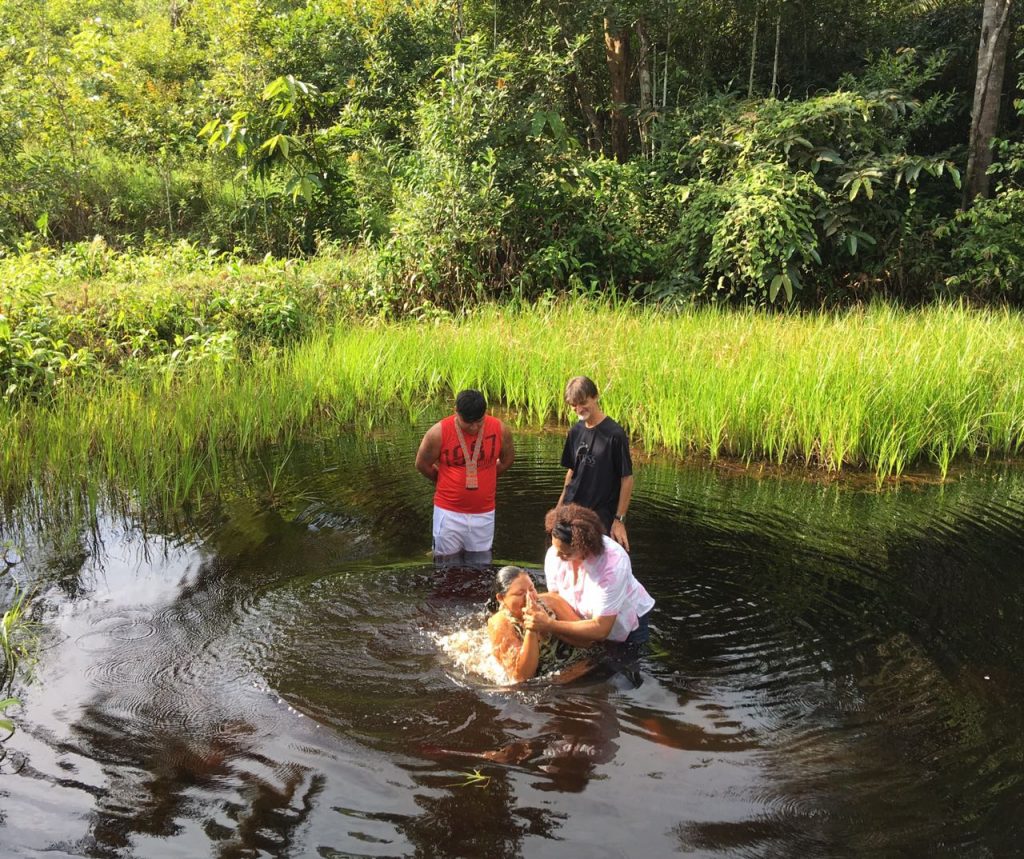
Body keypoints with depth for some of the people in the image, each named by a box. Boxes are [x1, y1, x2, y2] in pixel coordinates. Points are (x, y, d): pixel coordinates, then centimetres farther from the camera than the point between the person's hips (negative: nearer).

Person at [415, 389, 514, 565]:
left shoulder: (499, 429, -8)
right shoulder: (438, 432, -14)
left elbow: (507, 459, 11)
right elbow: (422, 464, 1)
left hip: (484, 513, 2)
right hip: (449, 512, -2)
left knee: (480, 561, 12)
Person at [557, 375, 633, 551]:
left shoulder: (614, 434, -14)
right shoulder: (576, 431, 5)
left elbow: (627, 479, -11)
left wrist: (619, 519, -12)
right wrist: (561, 502, 12)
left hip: (601, 517, -6)